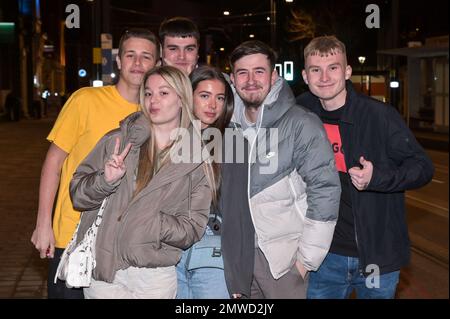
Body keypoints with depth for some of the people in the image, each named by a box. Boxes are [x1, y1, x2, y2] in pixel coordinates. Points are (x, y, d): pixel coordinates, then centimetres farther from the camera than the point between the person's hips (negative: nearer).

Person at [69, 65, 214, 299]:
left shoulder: (197, 161, 0)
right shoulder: (117, 141, 3)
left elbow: (192, 229, -2)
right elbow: (77, 193, 3)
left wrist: (150, 221, -17)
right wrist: (105, 181, -16)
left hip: (155, 279, 0)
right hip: (102, 270, 1)